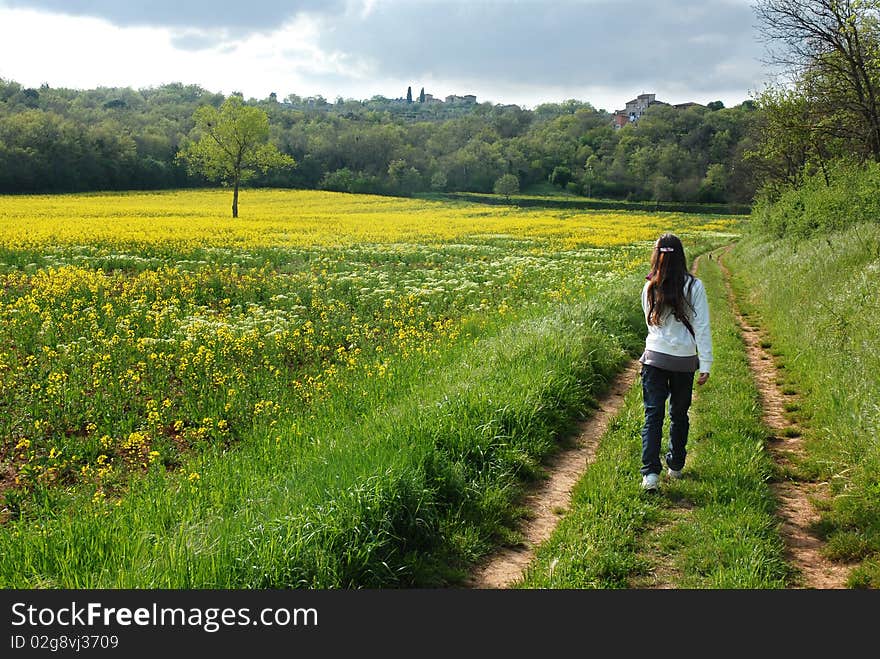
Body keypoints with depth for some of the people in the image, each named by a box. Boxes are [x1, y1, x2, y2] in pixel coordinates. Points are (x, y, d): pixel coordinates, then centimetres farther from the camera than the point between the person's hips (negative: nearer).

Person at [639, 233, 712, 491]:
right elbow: (701, 327, -7)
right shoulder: (694, 286, -7)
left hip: (654, 357, 0)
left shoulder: (649, 289, -1)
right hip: (685, 361, 0)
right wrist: (705, 364, -3)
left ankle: (650, 472, -13)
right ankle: (675, 466, 31)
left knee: (653, 415, 0)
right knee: (679, 414, 17)